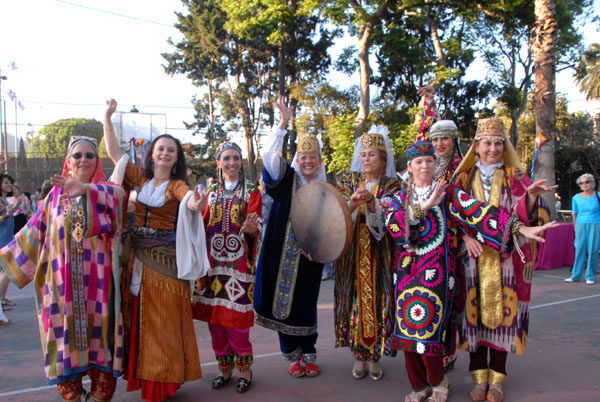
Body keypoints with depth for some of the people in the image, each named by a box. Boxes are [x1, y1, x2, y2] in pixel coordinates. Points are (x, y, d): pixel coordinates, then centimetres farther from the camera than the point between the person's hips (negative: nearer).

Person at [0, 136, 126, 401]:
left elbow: (120, 194, -22)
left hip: (98, 280, -2)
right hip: (63, 281, 2)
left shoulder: (105, 192, 3)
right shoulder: (56, 194, 10)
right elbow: (34, 232, 14)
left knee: (98, 331, 2)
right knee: (66, 330, 5)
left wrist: (85, 188, -37)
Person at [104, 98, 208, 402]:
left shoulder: (177, 185, -4)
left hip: (165, 260, -4)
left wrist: (195, 203, -50)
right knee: (138, 317, 10)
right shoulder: (140, 178, 8)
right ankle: (143, 377, 24)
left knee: (164, 320, 1)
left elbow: (188, 196, -26)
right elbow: (114, 153, 9)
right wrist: (107, 119, 3)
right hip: (137, 257, 4)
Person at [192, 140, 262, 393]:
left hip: (239, 263, -3)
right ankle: (224, 367, 22)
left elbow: (254, 226, -6)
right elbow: (203, 225, 8)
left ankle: (244, 368, 12)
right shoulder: (211, 192, 14)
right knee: (214, 317, 5)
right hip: (213, 262, 3)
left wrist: (250, 229, -28)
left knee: (235, 317, -5)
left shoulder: (251, 192, 4)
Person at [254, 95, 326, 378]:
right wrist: (284, 123, -23)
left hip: (308, 257, 1)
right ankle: (293, 355, 20)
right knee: (282, 301, 3)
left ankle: (309, 355, 23)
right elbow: (269, 154, -15)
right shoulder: (287, 179, 1)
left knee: (305, 303, 5)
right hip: (282, 254, -1)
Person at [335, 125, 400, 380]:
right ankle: (359, 356, 16)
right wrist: (353, 203, -24)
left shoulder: (392, 185, 3)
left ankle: (374, 357, 15)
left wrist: (371, 200, -29)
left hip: (379, 254, -1)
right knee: (354, 299, 3)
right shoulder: (348, 181, 8)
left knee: (376, 300, 0)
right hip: (352, 251, 1)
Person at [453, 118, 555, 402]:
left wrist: (531, 196, -25)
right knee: (475, 313, 1)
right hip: (473, 258, 1)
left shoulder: (515, 177, 9)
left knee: (503, 314, -1)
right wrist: (465, 236, -14)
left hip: (507, 258, 0)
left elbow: (525, 215, -4)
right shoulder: (464, 178, 10)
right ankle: (480, 378, 12)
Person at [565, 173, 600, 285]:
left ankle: (590, 276, 10)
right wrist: (575, 229, 9)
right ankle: (575, 275, 10)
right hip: (581, 225, 2)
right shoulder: (576, 198, 5)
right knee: (579, 250, 3)